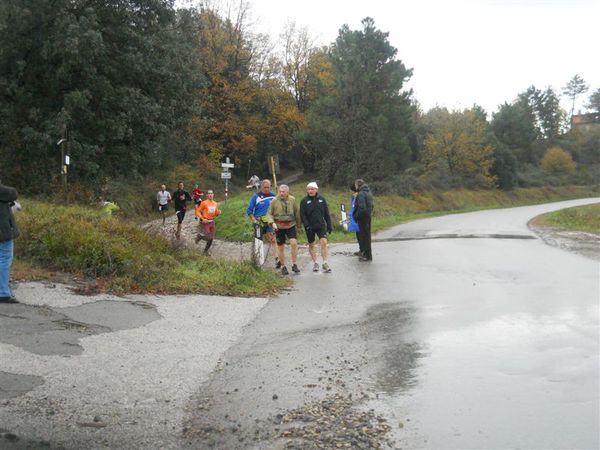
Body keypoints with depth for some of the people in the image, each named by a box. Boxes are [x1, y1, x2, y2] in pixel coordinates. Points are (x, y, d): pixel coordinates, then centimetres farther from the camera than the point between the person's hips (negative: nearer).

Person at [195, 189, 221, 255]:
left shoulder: (215, 204, 8)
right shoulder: (204, 203, -10)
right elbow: (198, 211, -8)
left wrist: (218, 212, -6)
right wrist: (202, 219, -19)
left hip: (212, 222, 6)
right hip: (205, 222, -6)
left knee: (211, 238, 5)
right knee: (208, 238, -13)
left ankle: (205, 251, 23)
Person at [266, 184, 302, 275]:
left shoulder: (292, 200, 1)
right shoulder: (274, 201, -5)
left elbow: (297, 212, 13)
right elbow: (269, 214, -1)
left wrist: (299, 224, 18)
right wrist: (272, 223, -18)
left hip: (291, 226, 1)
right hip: (279, 227, -1)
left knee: (294, 243, -16)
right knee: (280, 247, 6)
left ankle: (294, 265, -4)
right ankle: (283, 267, 21)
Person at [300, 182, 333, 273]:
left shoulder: (321, 199, 5)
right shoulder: (304, 201, -3)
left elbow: (326, 214, 10)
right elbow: (302, 215, -6)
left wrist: (329, 225, 8)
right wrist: (307, 226, -17)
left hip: (321, 225, 1)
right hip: (310, 227, -1)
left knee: (324, 242, -13)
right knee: (311, 245, 8)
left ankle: (325, 263, -7)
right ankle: (315, 263, 22)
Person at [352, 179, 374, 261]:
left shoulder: (361, 194, -17)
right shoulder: (369, 192, 13)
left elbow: (361, 207, -23)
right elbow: (372, 204, 16)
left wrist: (356, 216, -14)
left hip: (363, 217, -9)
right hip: (368, 216, 9)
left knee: (364, 235, -4)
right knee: (367, 235, 17)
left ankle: (367, 255, -1)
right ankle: (367, 253, 26)